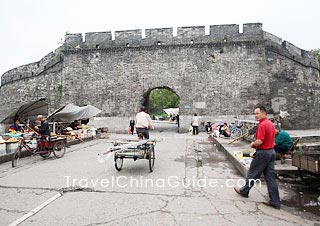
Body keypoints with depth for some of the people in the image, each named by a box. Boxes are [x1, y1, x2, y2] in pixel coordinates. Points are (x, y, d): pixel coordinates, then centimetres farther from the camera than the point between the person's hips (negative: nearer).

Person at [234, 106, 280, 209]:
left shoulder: (262, 125, -20)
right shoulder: (271, 123, 11)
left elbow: (259, 142, -27)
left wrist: (252, 144, -6)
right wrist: (256, 143, 10)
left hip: (263, 153, -9)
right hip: (271, 151, 9)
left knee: (252, 174, 9)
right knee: (270, 177, 10)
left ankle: (244, 191, 27)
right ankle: (275, 202, 14)